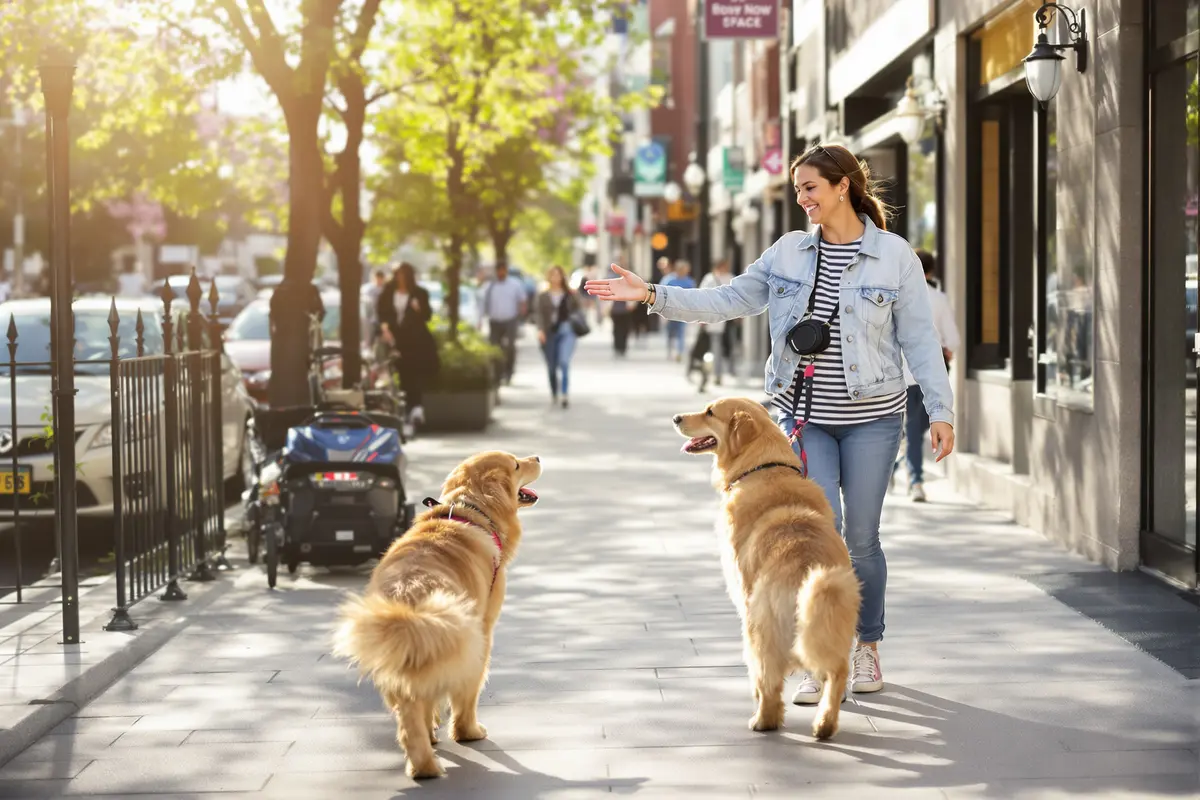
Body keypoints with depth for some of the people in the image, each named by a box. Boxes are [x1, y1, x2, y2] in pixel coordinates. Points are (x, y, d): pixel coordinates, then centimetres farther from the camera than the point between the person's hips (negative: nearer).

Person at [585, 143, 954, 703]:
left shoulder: (894, 256, -4)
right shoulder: (790, 252, 6)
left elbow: (919, 339, -3)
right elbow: (730, 300, 6)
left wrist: (940, 411, -7)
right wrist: (653, 296, -3)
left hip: (870, 416, -2)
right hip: (806, 417, 2)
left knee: (861, 538, 3)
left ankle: (867, 647, 25)